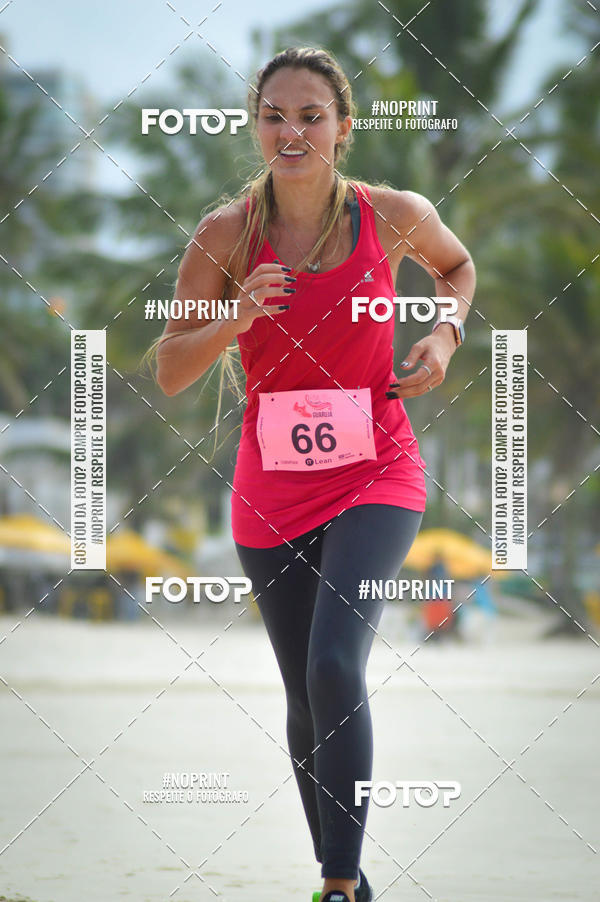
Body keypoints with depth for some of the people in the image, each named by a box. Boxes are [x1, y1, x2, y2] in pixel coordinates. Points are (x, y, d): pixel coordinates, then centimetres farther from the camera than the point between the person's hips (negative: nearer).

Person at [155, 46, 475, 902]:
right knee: (306, 700, 10)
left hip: (376, 472, -2)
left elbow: (459, 265, 17)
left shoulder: (396, 215, -7)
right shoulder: (226, 235, -8)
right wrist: (233, 321, -22)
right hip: (274, 485, 2)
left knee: (336, 663, -22)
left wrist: (447, 334, -2)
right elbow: (169, 373, -4)